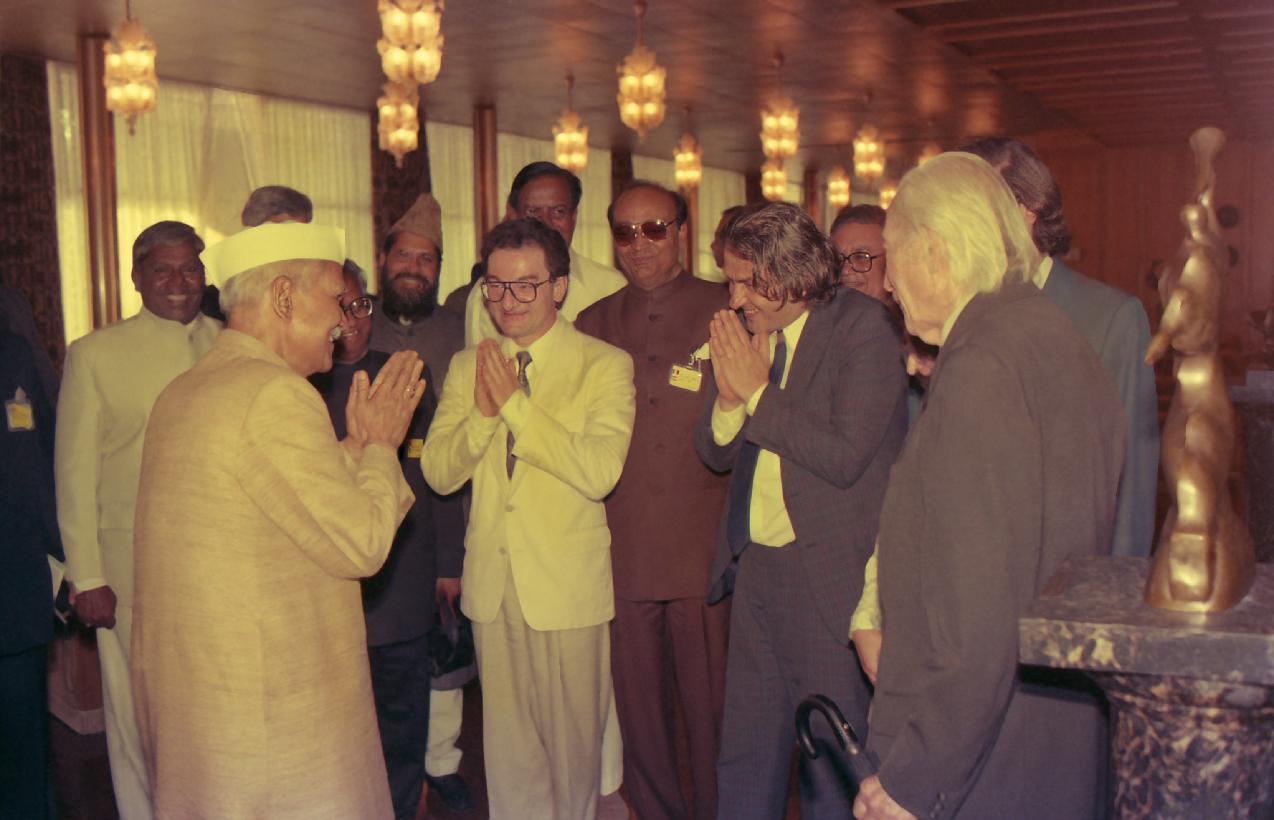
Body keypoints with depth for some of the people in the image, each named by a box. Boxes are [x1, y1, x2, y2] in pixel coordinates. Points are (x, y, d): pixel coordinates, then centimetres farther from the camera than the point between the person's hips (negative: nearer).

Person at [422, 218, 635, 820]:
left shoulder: (605, 365, -6)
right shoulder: (467, 366, 8)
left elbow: (600, 472, -19)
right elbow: (438, 472, 2)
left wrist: (515, 403, -20)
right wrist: (483, 412, -15)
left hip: (568, 585, -3)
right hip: (492, 585, 4)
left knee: (573, 742, 7)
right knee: (506, 742, 14)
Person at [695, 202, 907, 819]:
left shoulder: (862, 327, -11)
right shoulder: (744, 330, 7)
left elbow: (844, 456, -19)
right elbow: (715, 452, 10)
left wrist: (758, 391, -16)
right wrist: (729, 396, -10)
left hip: (831, 577, -5)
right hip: (753, 566, 6)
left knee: (834, 768, 5)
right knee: (743, 758, 12)